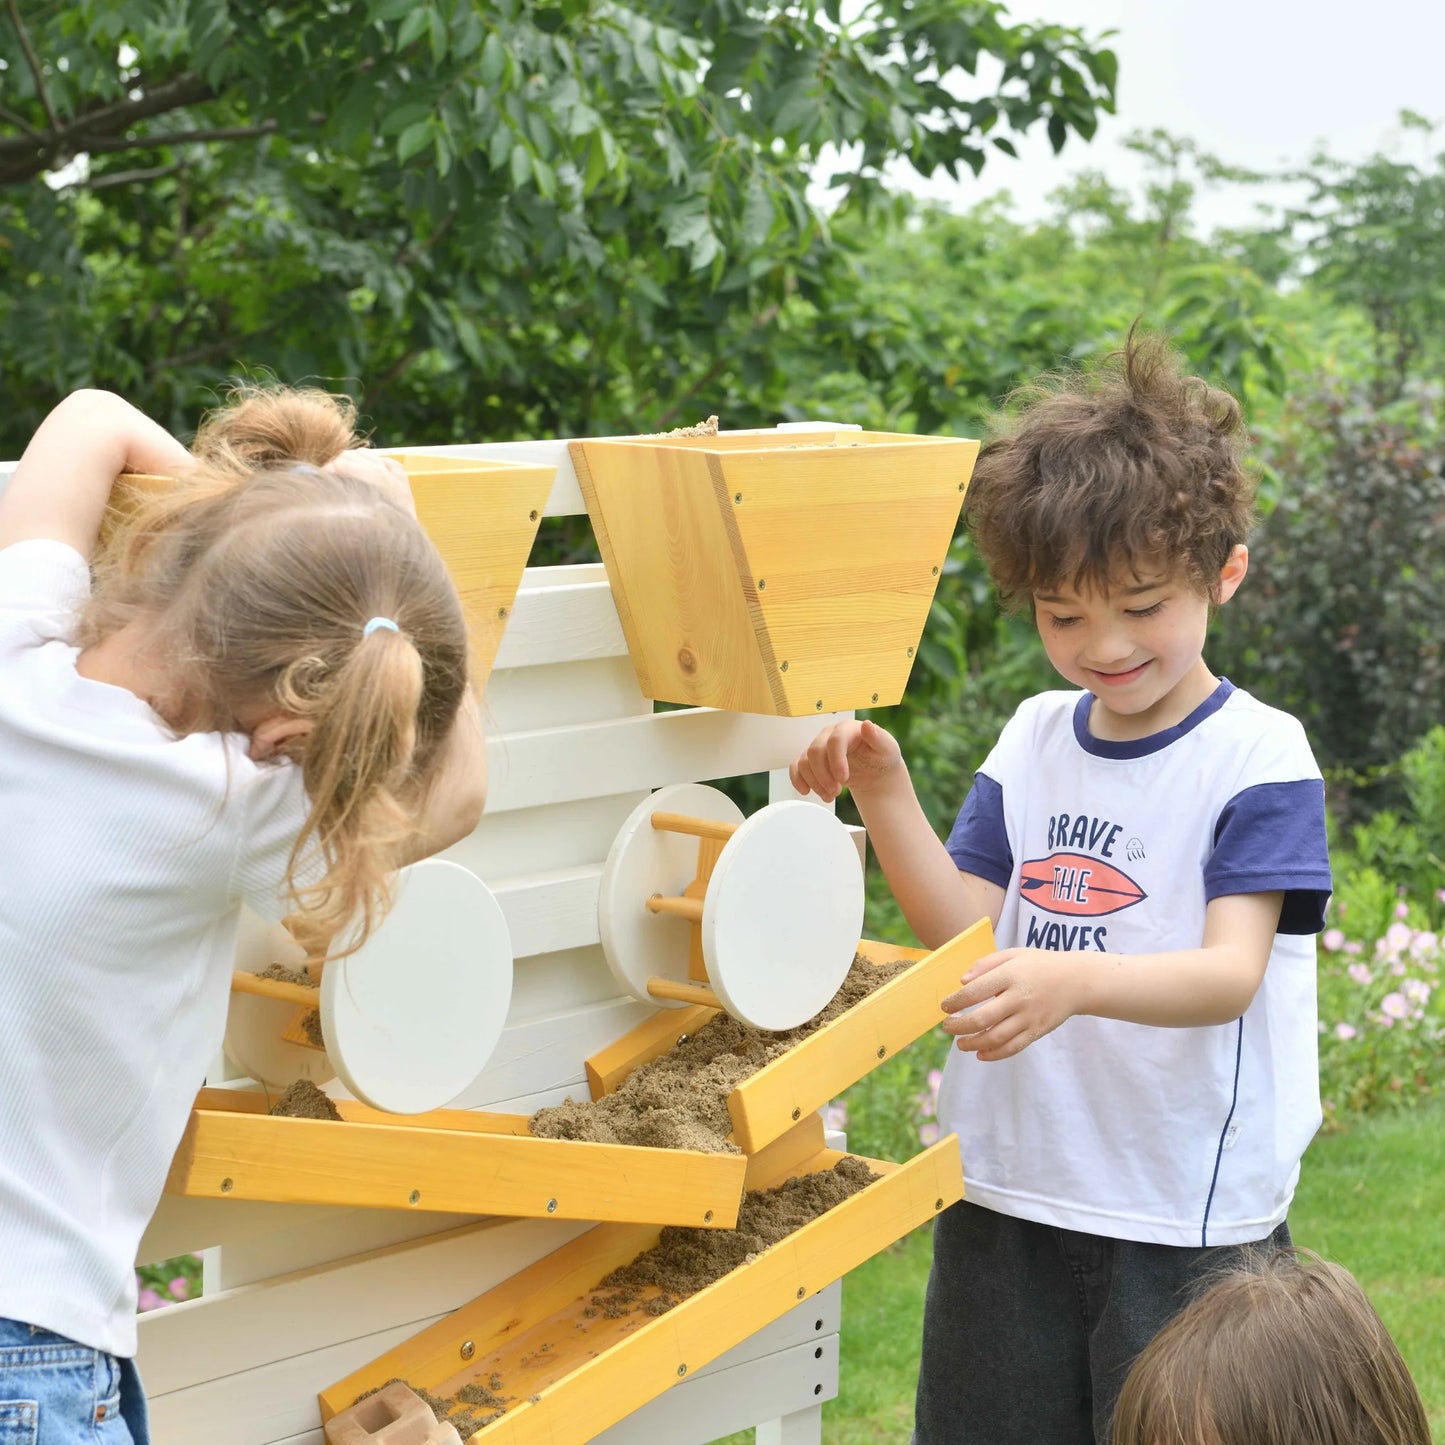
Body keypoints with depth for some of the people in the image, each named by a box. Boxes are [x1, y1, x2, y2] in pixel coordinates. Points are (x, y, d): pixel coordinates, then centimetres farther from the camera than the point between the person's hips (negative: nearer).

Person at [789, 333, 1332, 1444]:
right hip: (1006, 1190, 5)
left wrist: (1072, 980, -38)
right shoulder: (1034, 739, 7)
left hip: (1187, 1218, -5)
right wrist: (886, 796, -11)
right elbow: (965, 932, 3)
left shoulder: (1258, 756, -9)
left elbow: (1231, 972, -20)